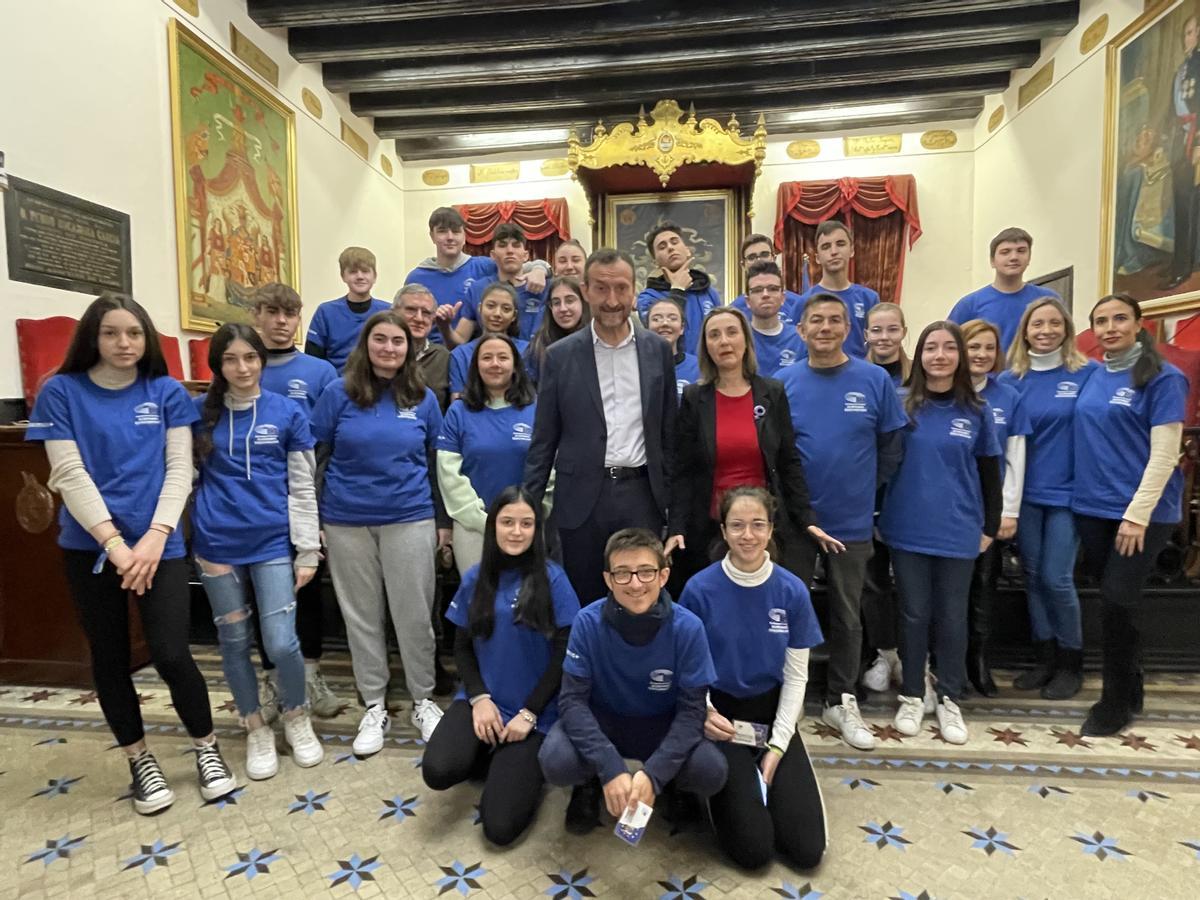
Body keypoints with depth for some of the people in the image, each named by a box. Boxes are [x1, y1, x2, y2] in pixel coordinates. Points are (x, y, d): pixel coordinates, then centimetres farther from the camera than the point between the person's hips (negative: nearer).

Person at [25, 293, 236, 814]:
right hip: (90, 546, 1)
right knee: (109, 658, 11)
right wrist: (114, 542, -15)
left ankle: (206, 747, 19)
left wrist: (154, 537, -14)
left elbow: (179, 469, -2)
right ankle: (140, 761, 31)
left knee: (170, 653, -6)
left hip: (158, 543, -1)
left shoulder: (167, 393, 2)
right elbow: (69, 475, -7)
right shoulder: (61, 392, 0)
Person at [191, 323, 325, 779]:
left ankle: (297, 718, 24)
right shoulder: (199, 412, 3)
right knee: (234, 641, 11)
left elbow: (302, 487, 1)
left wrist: (308, 550, -2)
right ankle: (256, 729, 31)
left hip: (273, 542, -1)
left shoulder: (288, 413, 0)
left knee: (281, 643, -4)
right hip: (217, 544, 2)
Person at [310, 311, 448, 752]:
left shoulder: (423, 398, 3)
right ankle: (374, 707, 26)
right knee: (361, 616, 11)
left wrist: (444, 520, 8)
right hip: (346, 522, 0)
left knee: (414, 614, 6)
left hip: (410, 519, 0)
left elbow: (436, 463, 8)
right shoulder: (339, 394, -1)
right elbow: (313, 456, 3)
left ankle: (423, 701, 25)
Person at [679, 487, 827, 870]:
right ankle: (728, 784, 19)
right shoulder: (700, 588, -15)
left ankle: (766, 770, 22)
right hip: (721, 712, -2)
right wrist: (703, 712, -20)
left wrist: (778, 745, -7)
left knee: (808, 850, -2)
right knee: (753, 849, -10)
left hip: (772, 712, 2)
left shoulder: (792, 591, -9)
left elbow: (796, 675, -2)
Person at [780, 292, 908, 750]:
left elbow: (892, 445, 2)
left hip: (851, 520, 0)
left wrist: (862, 487, 2)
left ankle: (842, 701, 31)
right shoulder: (783, 382, -4)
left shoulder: (875, 380, -4)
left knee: (847, 617, 13)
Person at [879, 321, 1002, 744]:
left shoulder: (976, 412, 2)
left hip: (958, 531, 1)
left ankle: (949, 700, 25)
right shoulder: (902, 406, -1)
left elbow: (990, 475, 8)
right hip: (908, 530, -1)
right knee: (914, 614, 8)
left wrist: (990, 527, 6)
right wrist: (878, 517, 3)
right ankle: (912, 695, 24)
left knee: (951, 617, 10)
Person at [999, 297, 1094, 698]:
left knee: (1057, 579, 0)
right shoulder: (1011, 379, 2)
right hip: (1025, 493, 3)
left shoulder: (1087, 373, -4)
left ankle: (1070, 660, 22)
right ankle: (1044, 657, 26)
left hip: (1067, 492, -2)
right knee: (1032, 576, 10)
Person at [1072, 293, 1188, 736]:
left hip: (1142, 510, -5)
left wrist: (1137, 515, -17)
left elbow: (1164, 455, -13)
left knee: (1117, 600, -6)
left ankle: (1117, 702, 12)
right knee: (1115, 601, 12)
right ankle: (1130, 690, 30)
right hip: (1093, 507, 5)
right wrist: (1081, 495, 7)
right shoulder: (1092, 377, 8)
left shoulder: (1162, 377, -8)